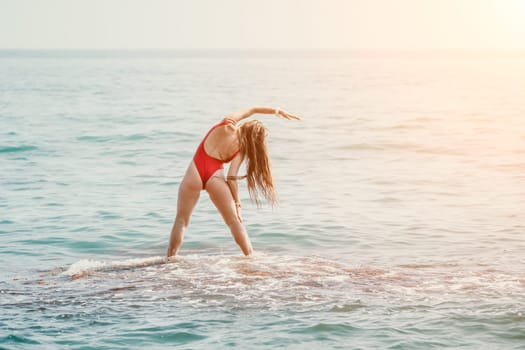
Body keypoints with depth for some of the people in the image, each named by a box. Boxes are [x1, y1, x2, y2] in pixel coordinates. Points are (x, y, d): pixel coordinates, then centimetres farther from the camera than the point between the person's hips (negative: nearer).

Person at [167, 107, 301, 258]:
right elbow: (232, 177, -6)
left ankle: (170, 259, 2)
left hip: (195, 170, 1)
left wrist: (277, 111, 20)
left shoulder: (228, 125, 4)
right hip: (215, 176, -1)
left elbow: (252, 110, 16)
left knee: (181, 220, 8)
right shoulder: (241, 149, 1)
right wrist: (237, 203, 2)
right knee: (234, 221, 10)